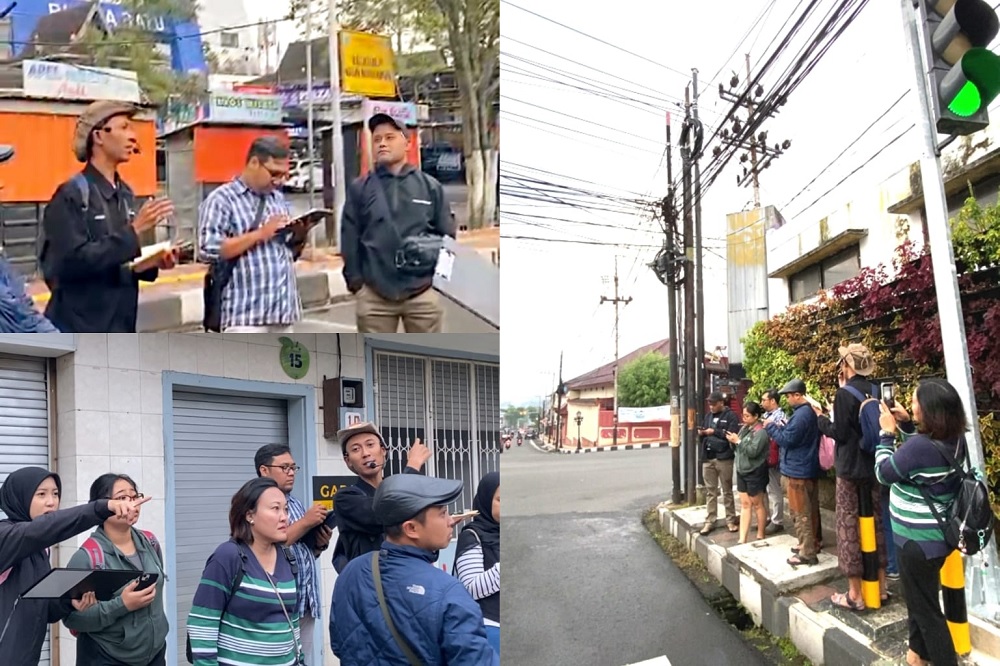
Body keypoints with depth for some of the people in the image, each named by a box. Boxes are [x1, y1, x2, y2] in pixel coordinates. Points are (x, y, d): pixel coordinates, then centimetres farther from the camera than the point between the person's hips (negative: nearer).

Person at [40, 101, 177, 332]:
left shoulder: (126, 194, 12)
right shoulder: (72, 194, -12)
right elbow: (73, 261, -24)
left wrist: (151, 263, -3)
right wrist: (133, 231, -23)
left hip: (119, 328, 8)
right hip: (79, 330, -8)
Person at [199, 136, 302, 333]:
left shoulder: (279, 199, 18)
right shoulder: (222, 199, -4)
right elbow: (210, 249, -15)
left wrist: (297, 236, 2)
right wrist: (260, 234, -16)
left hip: (282, 308, 7)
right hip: (246, 312, -7)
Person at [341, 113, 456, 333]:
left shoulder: (430, 186, 4)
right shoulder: (360, 189, 4)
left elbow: (447, 236, 6)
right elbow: (350, 239, 4)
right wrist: (354, 280, -2)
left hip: (423, 292, 0)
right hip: (374, 294, 0)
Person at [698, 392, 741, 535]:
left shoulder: (731, 416, -4)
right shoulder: (708, 416, 16)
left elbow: (733, 435, -16)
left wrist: (714, 431, -17)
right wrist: (701, 433, 1)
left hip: (724, 458, -5)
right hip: (708, 458, 6)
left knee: (727, 490, 3)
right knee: (710, 491, 7)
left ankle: (731, 520, 10)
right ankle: (709, 521, 10)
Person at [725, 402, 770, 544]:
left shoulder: (761, 431, -15)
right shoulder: (744, 428, 9)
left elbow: (753, 451, -24)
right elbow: (738, 448, 15)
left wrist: (738, 441, -19)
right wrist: (733, 441, -5)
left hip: (755, 473, -8)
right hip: (742, 471, 8)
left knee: (757, 504, 6)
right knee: (745, 504, 6)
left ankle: (760, 536, 19)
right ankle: (742, 539, 6)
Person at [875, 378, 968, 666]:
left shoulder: (918, 447, -31)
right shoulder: (956, 441, -5)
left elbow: (883, 473, -15)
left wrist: (887, 433, -6)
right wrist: (905, 424, 5)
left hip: (918, 541, -9)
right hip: (939, 535, 9)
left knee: (926, 608, 6)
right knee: (921, 596, 27)